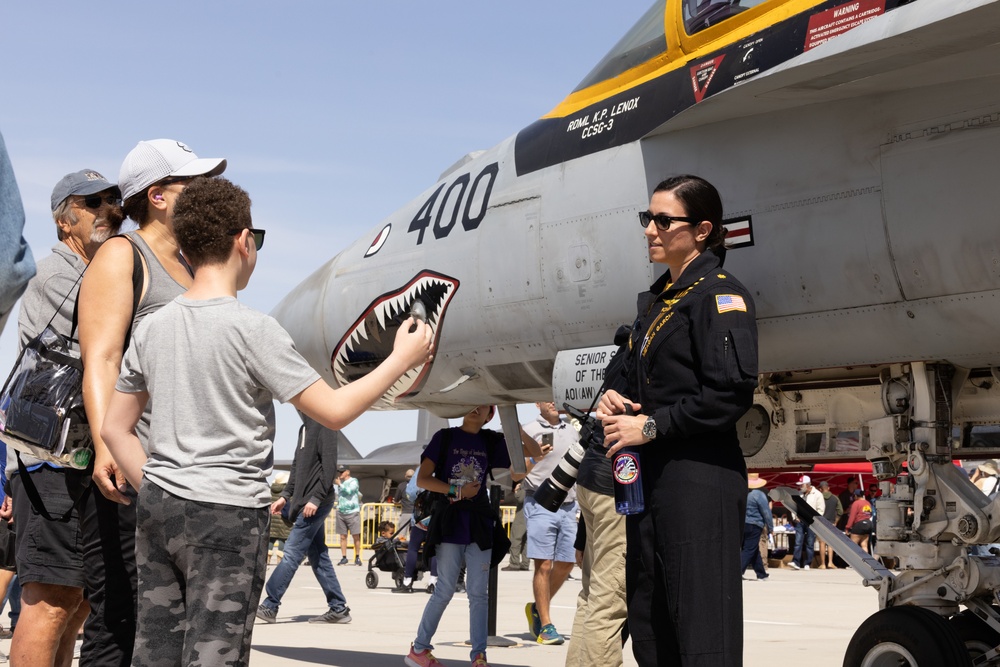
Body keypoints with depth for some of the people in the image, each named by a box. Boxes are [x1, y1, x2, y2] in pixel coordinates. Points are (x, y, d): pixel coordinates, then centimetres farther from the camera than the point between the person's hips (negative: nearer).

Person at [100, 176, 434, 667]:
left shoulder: (151, 328, 6)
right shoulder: (252, 329, -12)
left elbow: (114, 428, 12)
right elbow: (334, 411, -9)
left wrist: (155, 494, 17)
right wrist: (402, 359, 1)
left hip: (158, 505, 6)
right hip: (228, 514, -6)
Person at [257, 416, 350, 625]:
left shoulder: (324, 426, -11)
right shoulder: (305, 427, 16)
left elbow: (329, 466, -17)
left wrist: (316, 498, -21)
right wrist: (286, 495, 15)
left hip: (316, 504, -9)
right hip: (304, 502, 9)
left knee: (292, 553, -8)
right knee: (318, 556, 9)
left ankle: (269, 606, -5)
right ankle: (338, 608, 12)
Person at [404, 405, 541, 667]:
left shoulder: (491, 442, 8)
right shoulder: (445, 437, 1)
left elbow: (535, 452, 6)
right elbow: (422, 479, -3)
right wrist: (457, 492, -11)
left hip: (480, 524, 3)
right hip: (450, 521, -3)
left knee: (478, 593, 2)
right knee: (445, 590, -2)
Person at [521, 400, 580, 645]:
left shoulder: (572, 431, 15)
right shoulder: (529, 430, 0)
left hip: (568, 505, 5)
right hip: (540, 503, -5)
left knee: (566, 564, 7)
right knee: (544, 565, -6)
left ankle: (537, 608, 26)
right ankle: (546, 625, -1)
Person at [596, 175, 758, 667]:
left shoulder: (720, 294, -8)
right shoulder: (656, 299, 18)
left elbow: (731, 392, -18)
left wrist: (652, 426, -15)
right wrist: (613, 395, 5)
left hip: (699, 478, -9)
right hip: (649, 476, 9)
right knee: (648, 627, 12)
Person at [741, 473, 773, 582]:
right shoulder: (759, 494, -11)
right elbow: (766, 513, -8)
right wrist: (770, 528, 1)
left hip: (741, 525, 6)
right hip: (754, 526, -6)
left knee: (755, 550, 16)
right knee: (749, 551, -3)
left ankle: (761, 574, 25)